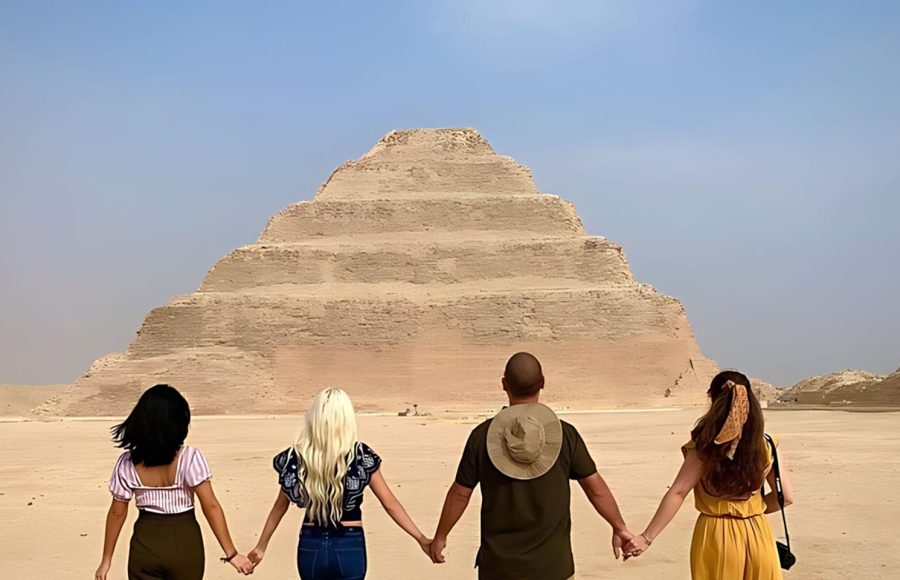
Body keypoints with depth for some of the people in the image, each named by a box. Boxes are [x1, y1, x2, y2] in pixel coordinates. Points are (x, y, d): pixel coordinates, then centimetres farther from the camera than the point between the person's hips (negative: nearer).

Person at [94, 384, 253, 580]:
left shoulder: (127, 463, -7)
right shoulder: (190, 457, -15)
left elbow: (117, 513, -1)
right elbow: (211, 506, -17)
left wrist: (106, 559, 10)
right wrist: (231, 554, -13)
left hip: (145, 545, 1)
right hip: (184, 543, -1)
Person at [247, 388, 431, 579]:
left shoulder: (296, 458, -3)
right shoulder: (361, 456, -9)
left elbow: (280, 506, 7)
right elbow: (390, 504, -6)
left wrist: (261, 546, 20)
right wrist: (421, 539, 1)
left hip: (311, 547, 2)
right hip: (349, 548, -2)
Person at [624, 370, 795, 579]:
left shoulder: (704, 447, -11)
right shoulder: (767, 445, -3)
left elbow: (678, 493, -15)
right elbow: (786, 496, 0)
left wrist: (647, 537, -14)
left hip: (716, 538, -2)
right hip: (757, 537, 2)